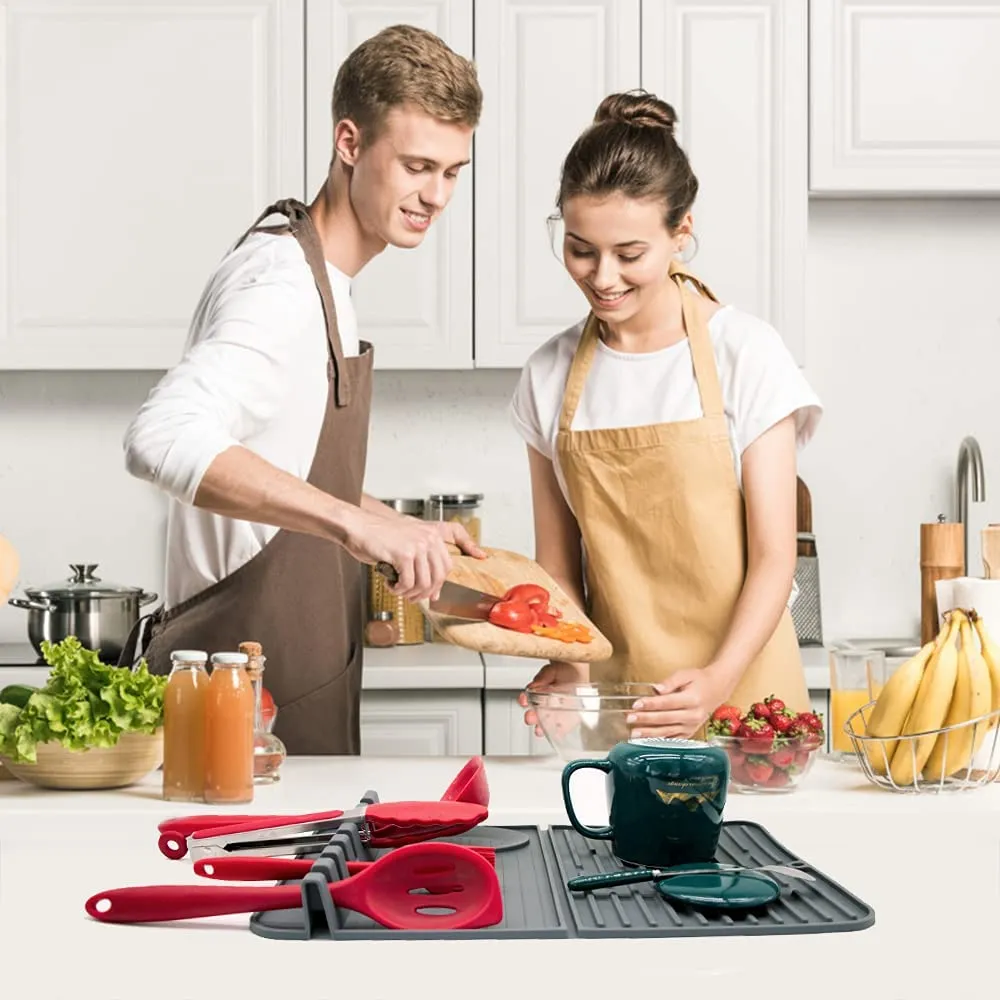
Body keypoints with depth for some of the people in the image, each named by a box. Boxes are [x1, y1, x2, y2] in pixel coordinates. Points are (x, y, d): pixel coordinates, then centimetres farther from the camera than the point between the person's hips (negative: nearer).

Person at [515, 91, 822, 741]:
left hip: (739, 694, -2)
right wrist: (570, 670, -10)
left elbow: (774, 558, -8)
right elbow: (558, 563, 8)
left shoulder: (745, 352, -5)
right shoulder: (551, 376, 5)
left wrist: (718, 681, -22)